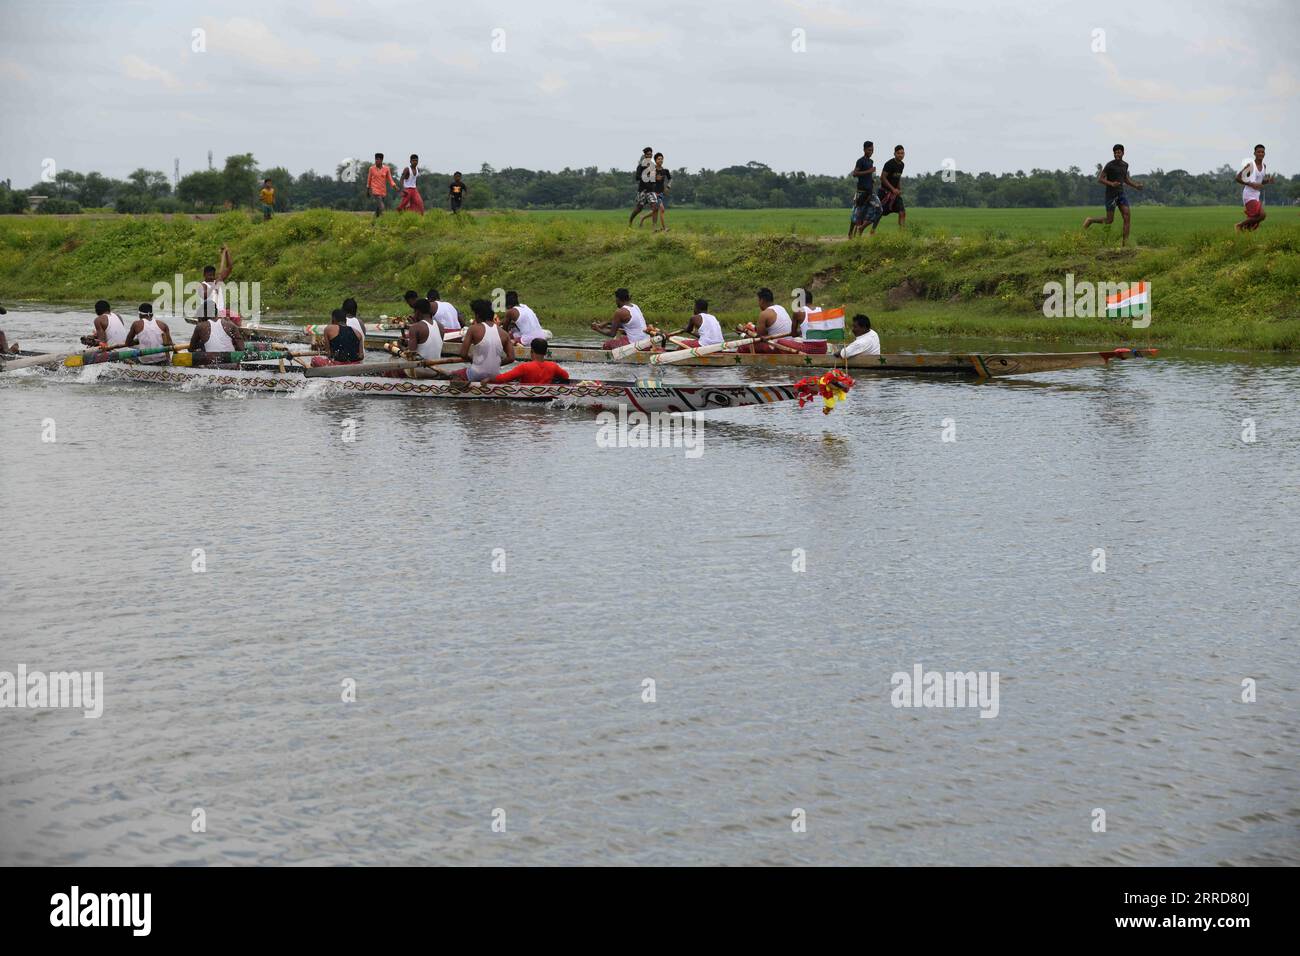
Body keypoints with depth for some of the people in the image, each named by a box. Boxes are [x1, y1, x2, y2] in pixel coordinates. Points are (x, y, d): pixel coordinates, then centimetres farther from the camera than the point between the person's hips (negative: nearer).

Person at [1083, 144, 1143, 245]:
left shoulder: (1125, 165, 9)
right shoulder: (1109, 165, -13)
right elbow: (1100, 179, -12)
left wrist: (1136, 186, 8)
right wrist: (1111, 184, -28)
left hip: (1121, 194, 6)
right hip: (1111, 194, -6)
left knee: (1127, 217, -10)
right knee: (1109, 221, -2)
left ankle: (1125, 242, -9)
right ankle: (1090, 220, 24)